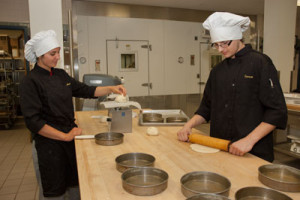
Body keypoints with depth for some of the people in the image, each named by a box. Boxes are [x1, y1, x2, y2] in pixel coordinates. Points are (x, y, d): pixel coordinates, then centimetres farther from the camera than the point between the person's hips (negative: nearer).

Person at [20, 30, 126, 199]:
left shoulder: (61, 75, 6)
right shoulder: (31, 82, -14)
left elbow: (85, 90, 11)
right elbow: (33, 122, -18)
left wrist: (110, 89, -2)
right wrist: (65, 136, -17)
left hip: (71, 136, 6)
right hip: (50, 143, -6)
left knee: (77, 184, 18)